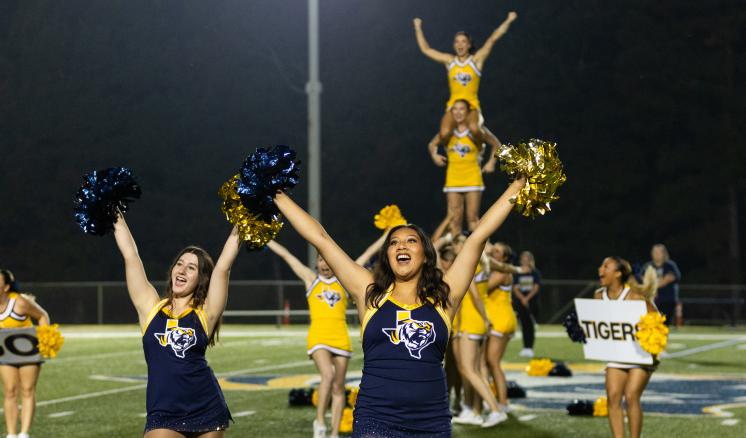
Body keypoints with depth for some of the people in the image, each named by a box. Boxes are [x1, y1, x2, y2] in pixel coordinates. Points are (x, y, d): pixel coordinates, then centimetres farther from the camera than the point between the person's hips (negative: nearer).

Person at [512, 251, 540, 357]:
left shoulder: (535, 273, 4)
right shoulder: (517, 273, 8)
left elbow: (536, 287, -3)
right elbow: (515, 288, 2)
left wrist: (527, 298, -14)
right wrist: (522, 298, -14)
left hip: (532, 302, -1)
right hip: (520, 302, 2)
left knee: (530, 325, -5)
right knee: (524, 325, 1)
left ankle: (530, 348, -5)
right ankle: (525, 348, 5)